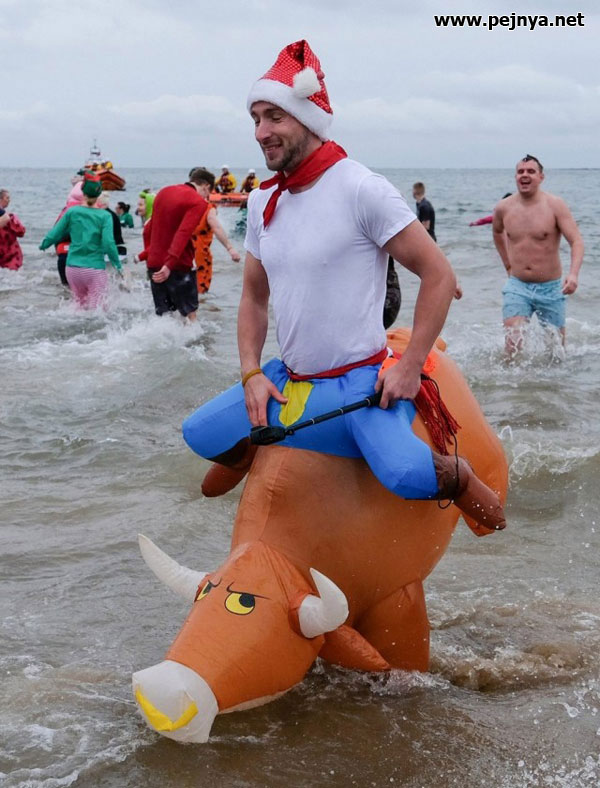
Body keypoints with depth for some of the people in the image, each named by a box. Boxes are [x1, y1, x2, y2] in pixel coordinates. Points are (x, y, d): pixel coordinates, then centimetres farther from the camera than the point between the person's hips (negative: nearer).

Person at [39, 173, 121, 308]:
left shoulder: (72, 212, 2)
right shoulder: (104, 216, -6)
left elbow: (55, 234, 7)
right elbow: (108, 243, -13)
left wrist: (43, 245, 27)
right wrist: (118, 265, -3)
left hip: (72, 268, 3)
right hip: (95, 269, -3)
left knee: (82, 306, 19)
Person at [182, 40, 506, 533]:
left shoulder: (361, 189, -14)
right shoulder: (263, 202, 7)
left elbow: (439, 275, -14)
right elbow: (254, 297, 17)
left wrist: (409, 367, -18)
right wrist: (251, 373, 3)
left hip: (361, 381, -7)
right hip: (288, 381, 7)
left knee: (408, 477, -30)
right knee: (199, 434, 4)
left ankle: (457, 477, 4)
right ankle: (248, 450, 37)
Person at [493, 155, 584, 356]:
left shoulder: (555, 205, -10)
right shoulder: (503, 208, 0)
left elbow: (576, 241, -17)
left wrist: (573, 273, -34)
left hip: (550, 287, -1)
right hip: (517, 286, 1)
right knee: (513, 342, -18)